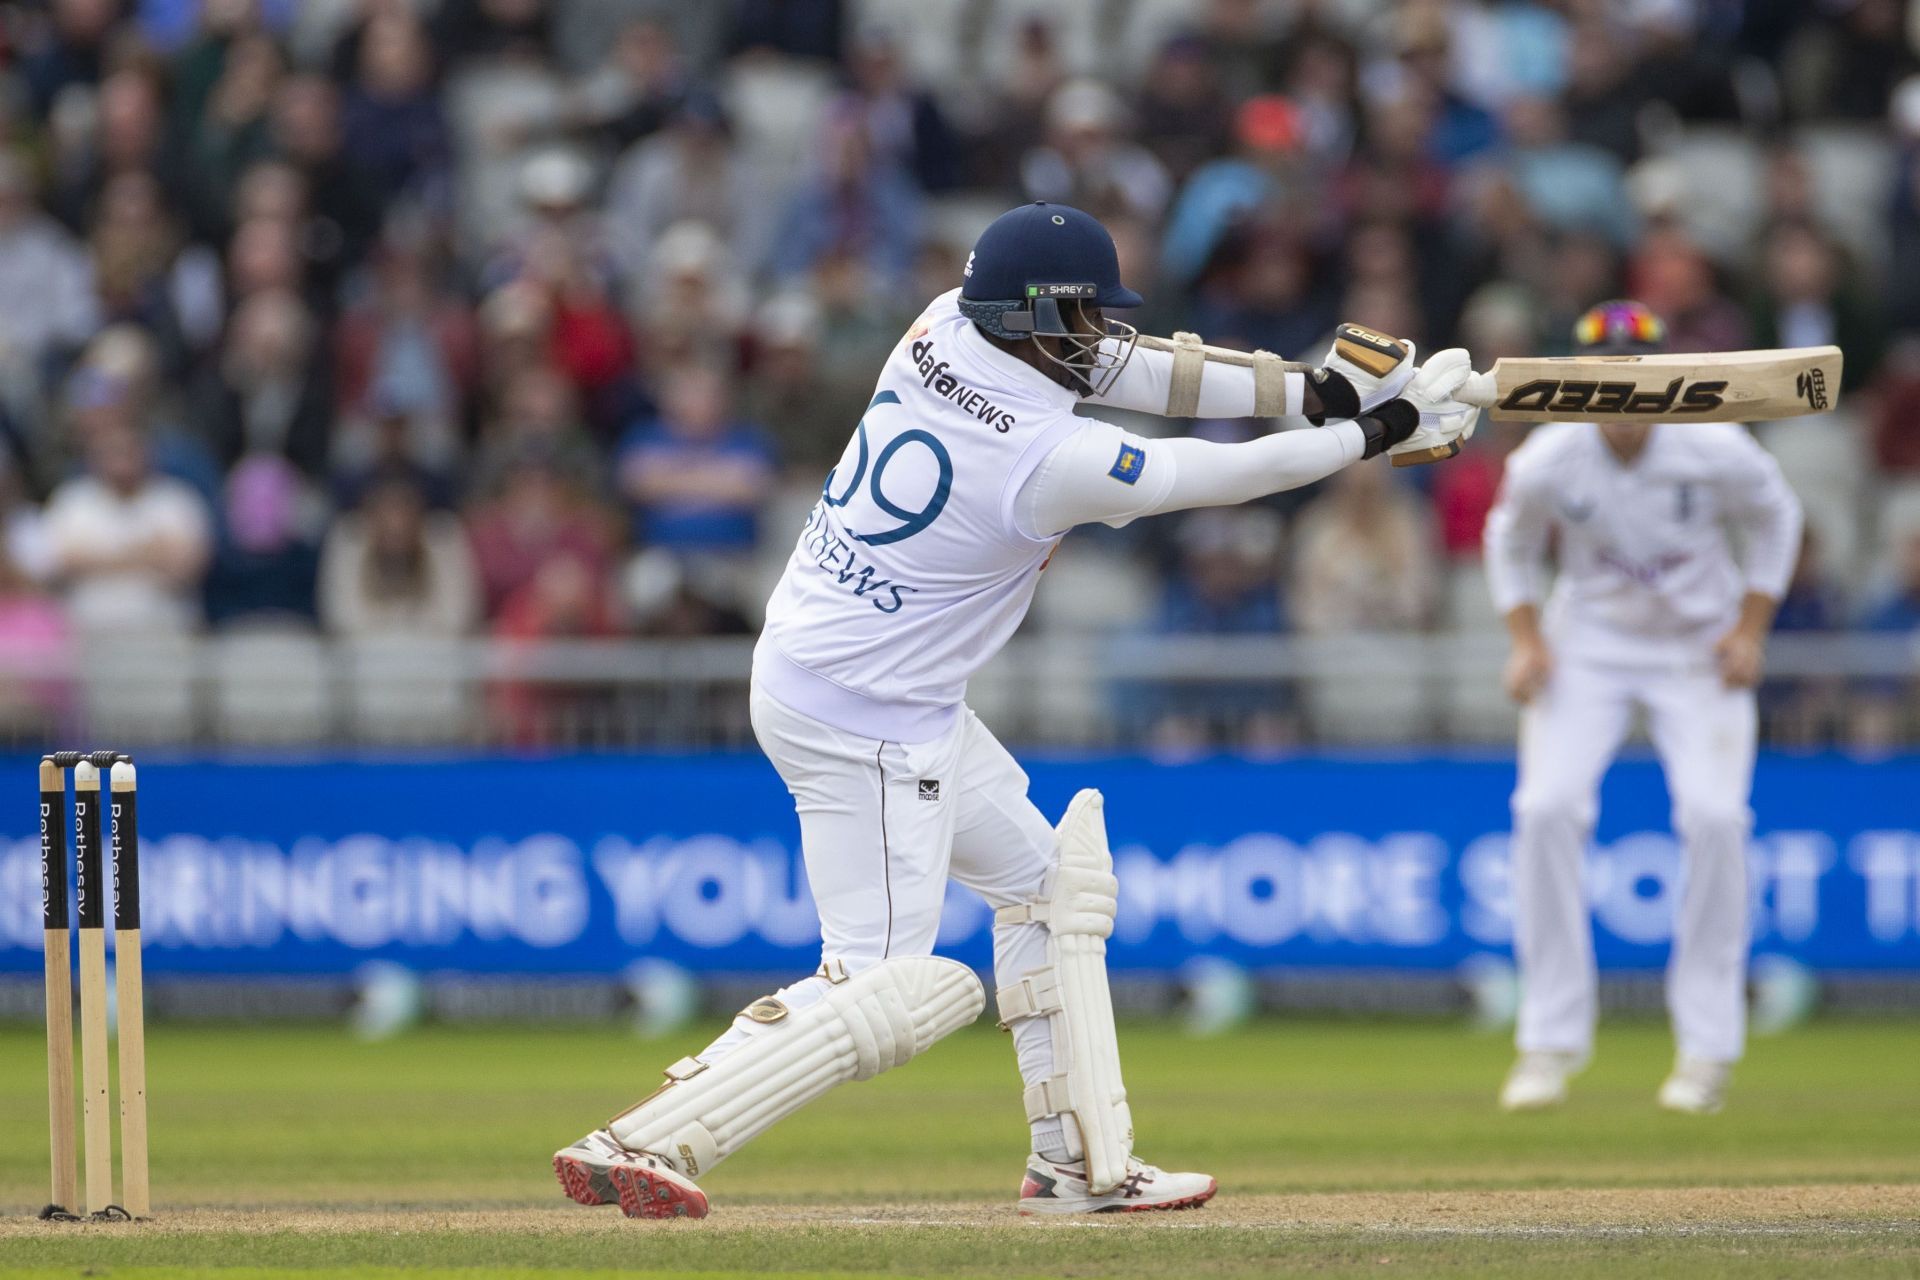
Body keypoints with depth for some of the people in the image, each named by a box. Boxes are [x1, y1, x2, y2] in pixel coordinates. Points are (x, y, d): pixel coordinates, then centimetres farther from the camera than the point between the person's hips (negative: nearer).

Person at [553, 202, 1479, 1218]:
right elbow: (1225, 478, -12)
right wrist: (1376, 435, 3)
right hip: (867, 724, -10)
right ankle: (641, 1146, -15)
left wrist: (1312, 390, 2)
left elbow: (1118, 370, 6)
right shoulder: (1051, 463, -24)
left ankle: (1080, 1163, 26)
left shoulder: (941, 334, -3)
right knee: (882, 990, -9)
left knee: (1043, 882, 21)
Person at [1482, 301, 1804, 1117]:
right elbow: (1510, 543, 3)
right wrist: (1527, 641, -9)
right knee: (1548, 806, -17)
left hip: (1701, 650, -1)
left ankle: (1708, 1047, -4)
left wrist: (1751, 629, -6)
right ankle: (1552, 1042, -7)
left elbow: (1775, 519, 0)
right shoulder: (1545, 464, -18)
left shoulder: (1715, 452, -20)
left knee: (1714, 816, -17)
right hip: (1589, 644, 1)